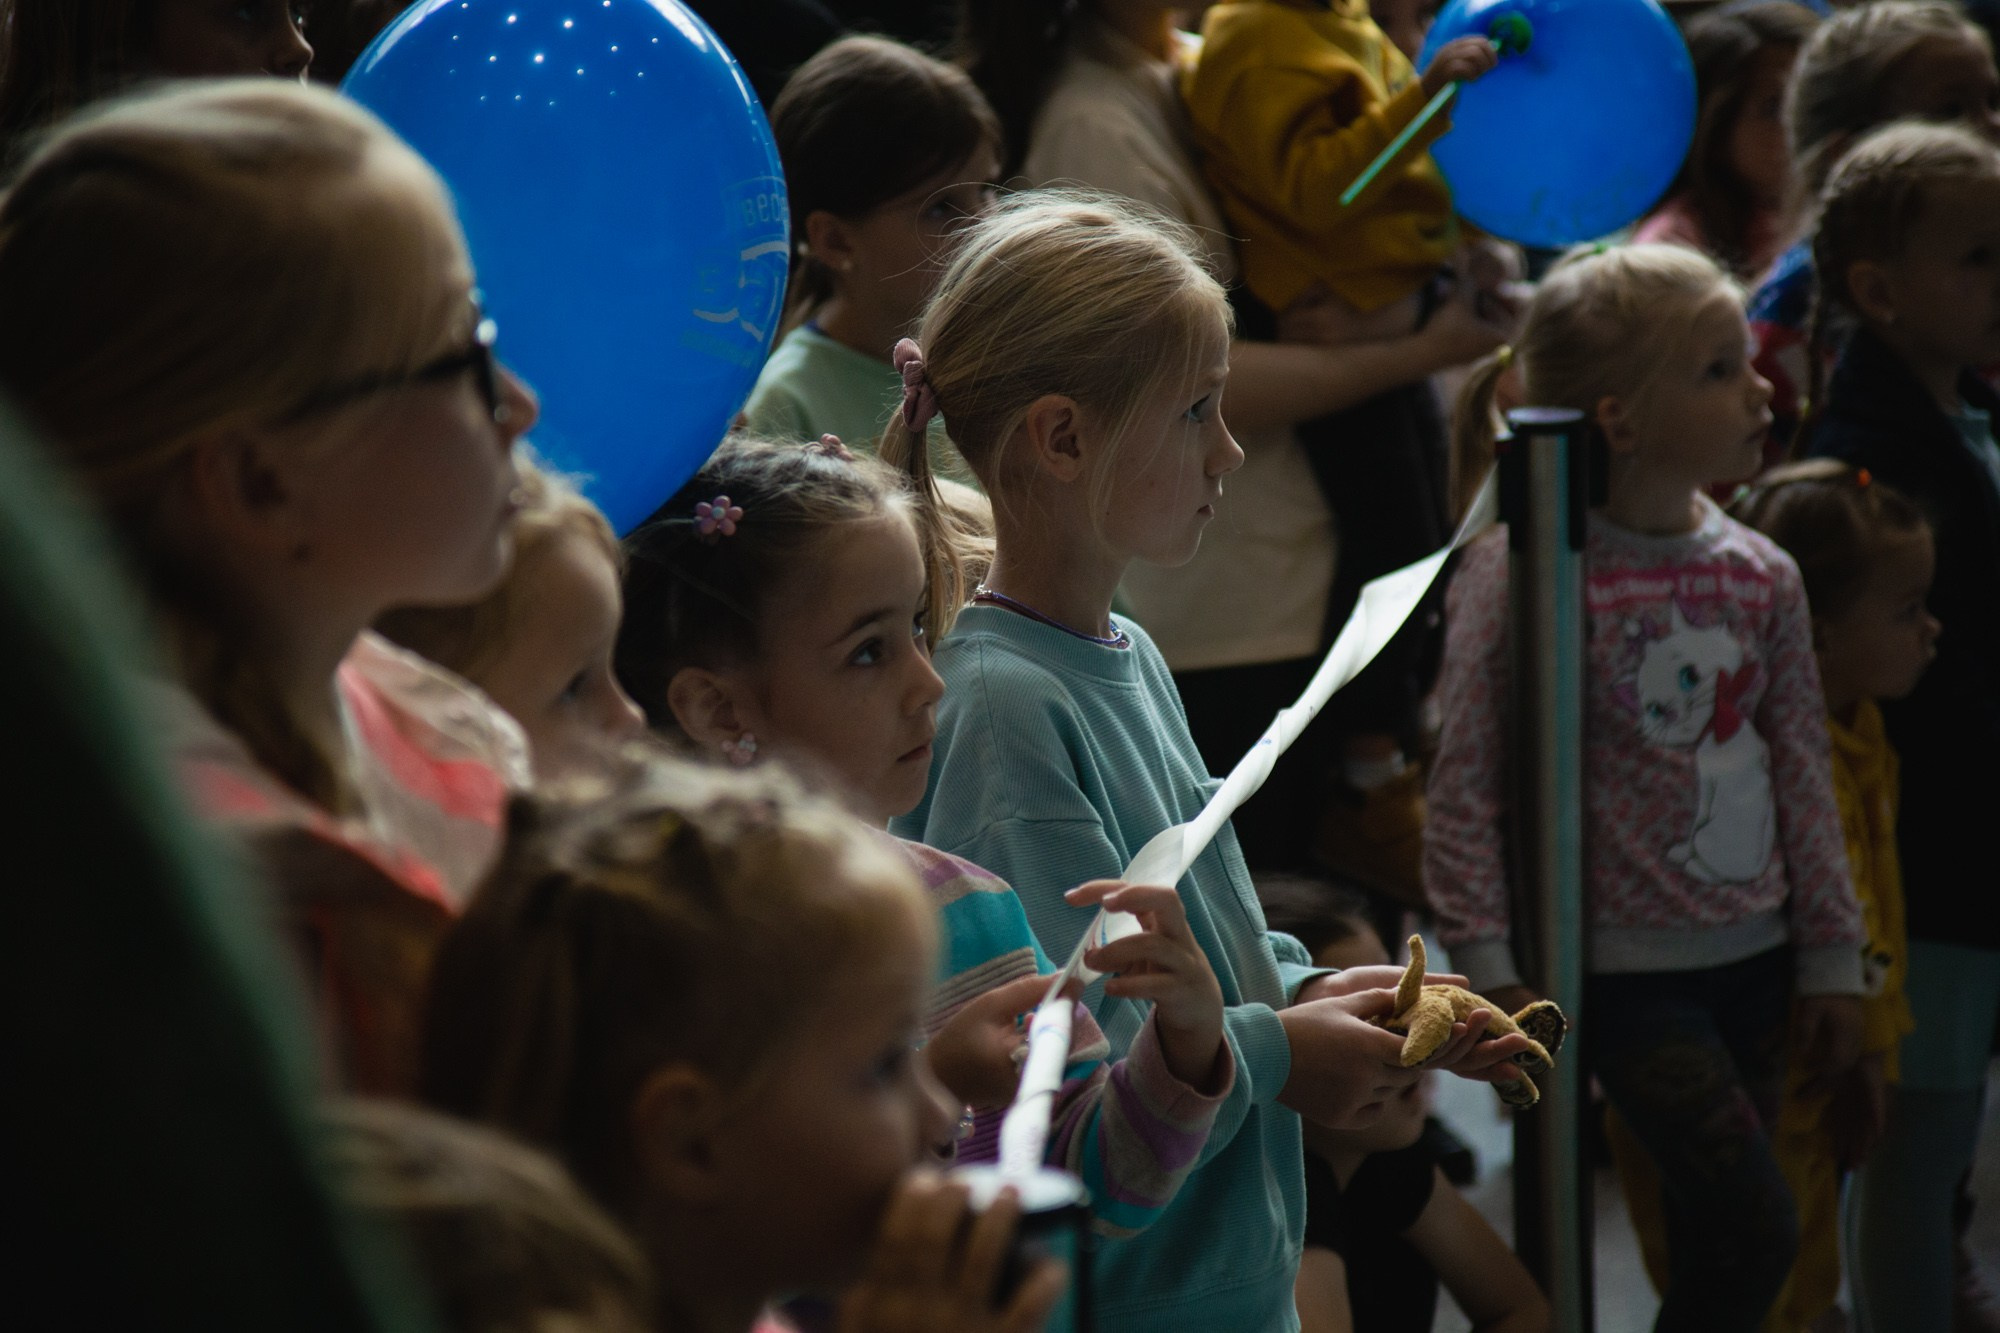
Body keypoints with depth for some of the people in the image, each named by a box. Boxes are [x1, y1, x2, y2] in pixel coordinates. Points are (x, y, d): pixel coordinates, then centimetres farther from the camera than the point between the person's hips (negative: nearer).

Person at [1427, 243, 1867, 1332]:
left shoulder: (1762, 577, 4)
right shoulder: (1521, 574, -14)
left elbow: (1804, 780, 11)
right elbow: (1465, 787, -12)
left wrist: (1833, 959, 12)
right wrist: (1489, 969, -14)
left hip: (1750, 957, 6)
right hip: (1621, 968, -6)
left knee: (1713, 1241, 11)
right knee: (1755, 1227, -14)